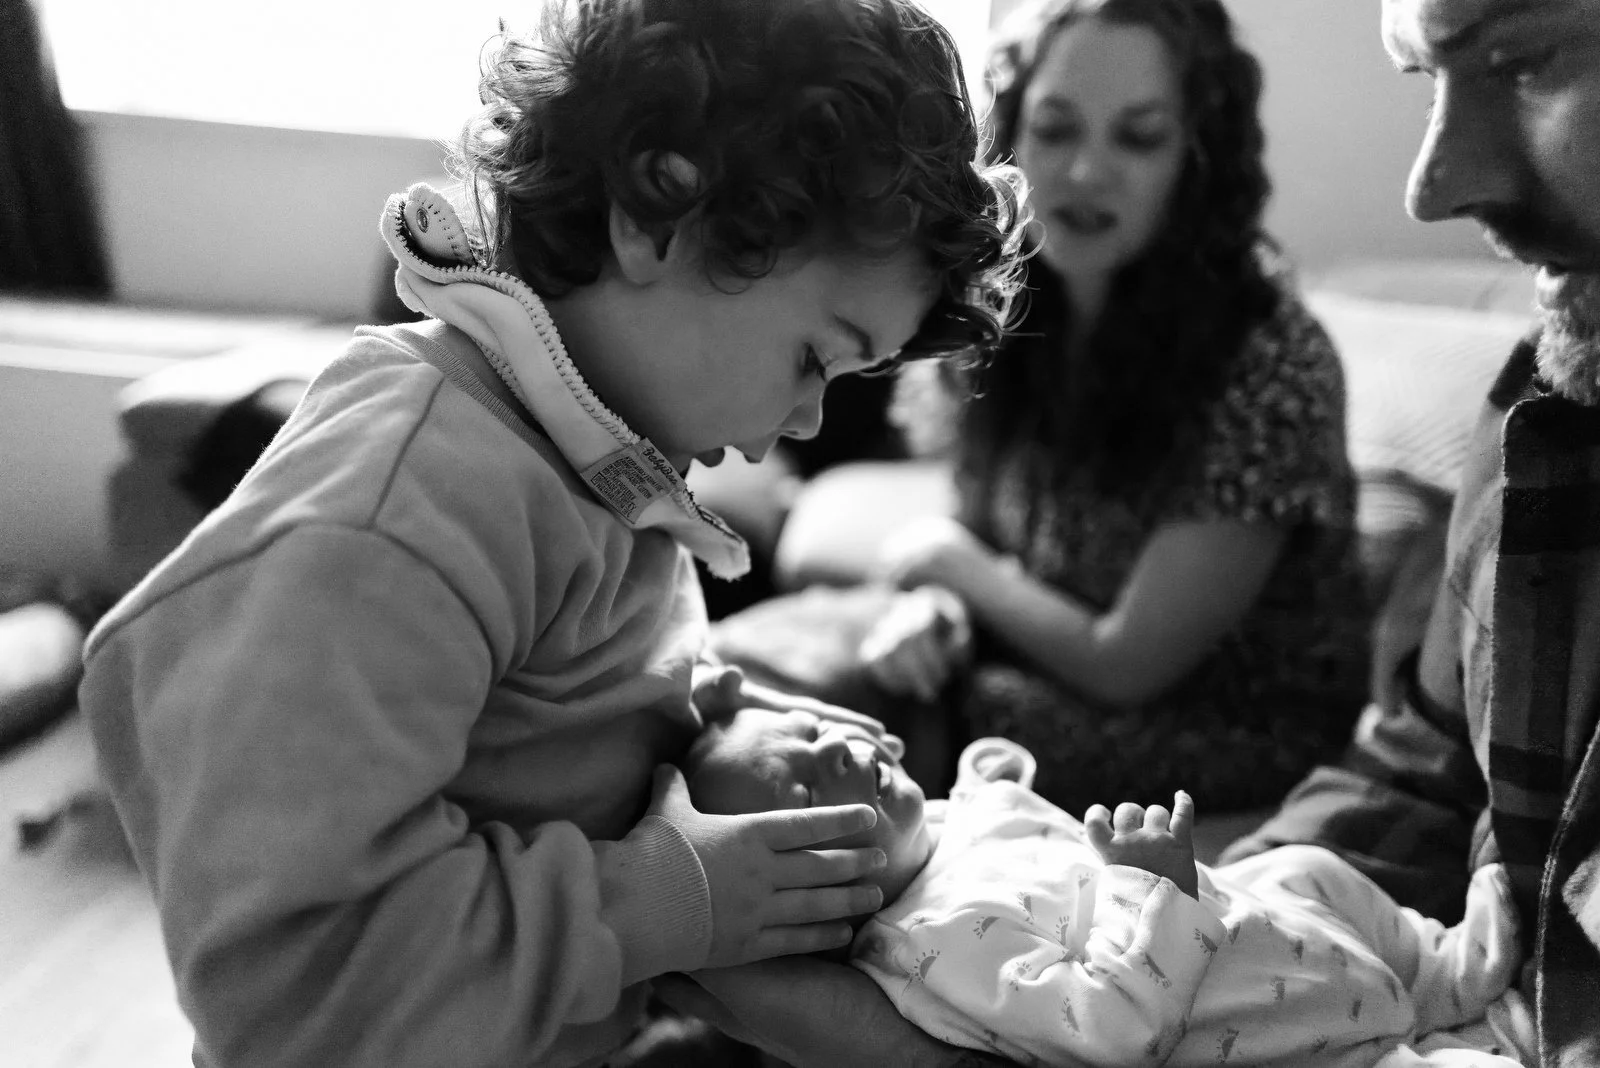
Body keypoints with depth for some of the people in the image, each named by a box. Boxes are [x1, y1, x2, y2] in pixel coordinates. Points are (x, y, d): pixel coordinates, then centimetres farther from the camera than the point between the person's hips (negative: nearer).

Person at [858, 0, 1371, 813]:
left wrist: (952, 558, -8)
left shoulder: (1267, 361, -24)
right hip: (1063, 676, 5)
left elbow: (1126, 666, -20)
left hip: (1242, 737, -5)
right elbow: (979, 546, 6)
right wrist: (933, 604, -17)